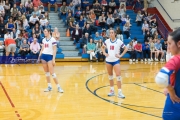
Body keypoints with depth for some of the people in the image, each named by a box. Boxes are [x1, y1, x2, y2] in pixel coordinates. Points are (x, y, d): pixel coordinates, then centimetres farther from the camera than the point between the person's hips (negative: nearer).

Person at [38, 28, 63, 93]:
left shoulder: (53, 39, -9)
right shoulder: (44, 40, 10)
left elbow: (54, 50, -10)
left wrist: (53, 59, -16)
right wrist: (39, 56, 14)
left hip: (49, 56, -6)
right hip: (43, 56, 6)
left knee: (52, 72, -10)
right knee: (46, 72, 8)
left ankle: (58, 87, -3)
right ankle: (49, 86, 15)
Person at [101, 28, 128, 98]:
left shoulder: (119, 41, -7)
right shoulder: (107, 41, 2)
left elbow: (125, 49, 0)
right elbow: (102, 47, 20)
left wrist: (121, 55, -8)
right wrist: (104, 53, 4)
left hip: (116, 60, -4)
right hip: (108, 60, 4)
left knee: (118, 76, -12)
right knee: (110, 75, 12)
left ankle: (119, 92, -9)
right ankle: (112, 90, 25)